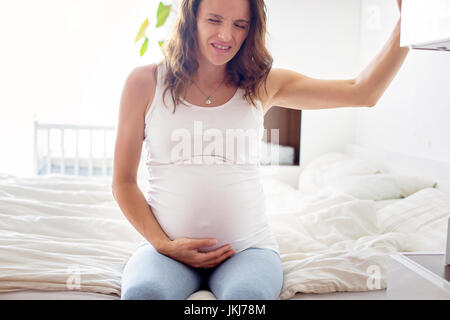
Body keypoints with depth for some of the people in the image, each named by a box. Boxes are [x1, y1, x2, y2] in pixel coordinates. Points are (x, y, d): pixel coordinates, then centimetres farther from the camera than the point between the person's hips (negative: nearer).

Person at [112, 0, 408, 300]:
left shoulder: (262, 85, 5)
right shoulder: (145, 83, 1)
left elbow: (363, 92, 1)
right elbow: (123, 182, 4)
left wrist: (405, 27, -11)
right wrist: (164, 244, -7)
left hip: (248, 246, 1)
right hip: (167, 245, 0)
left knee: (248, 294, -31)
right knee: (143, 292, -32)